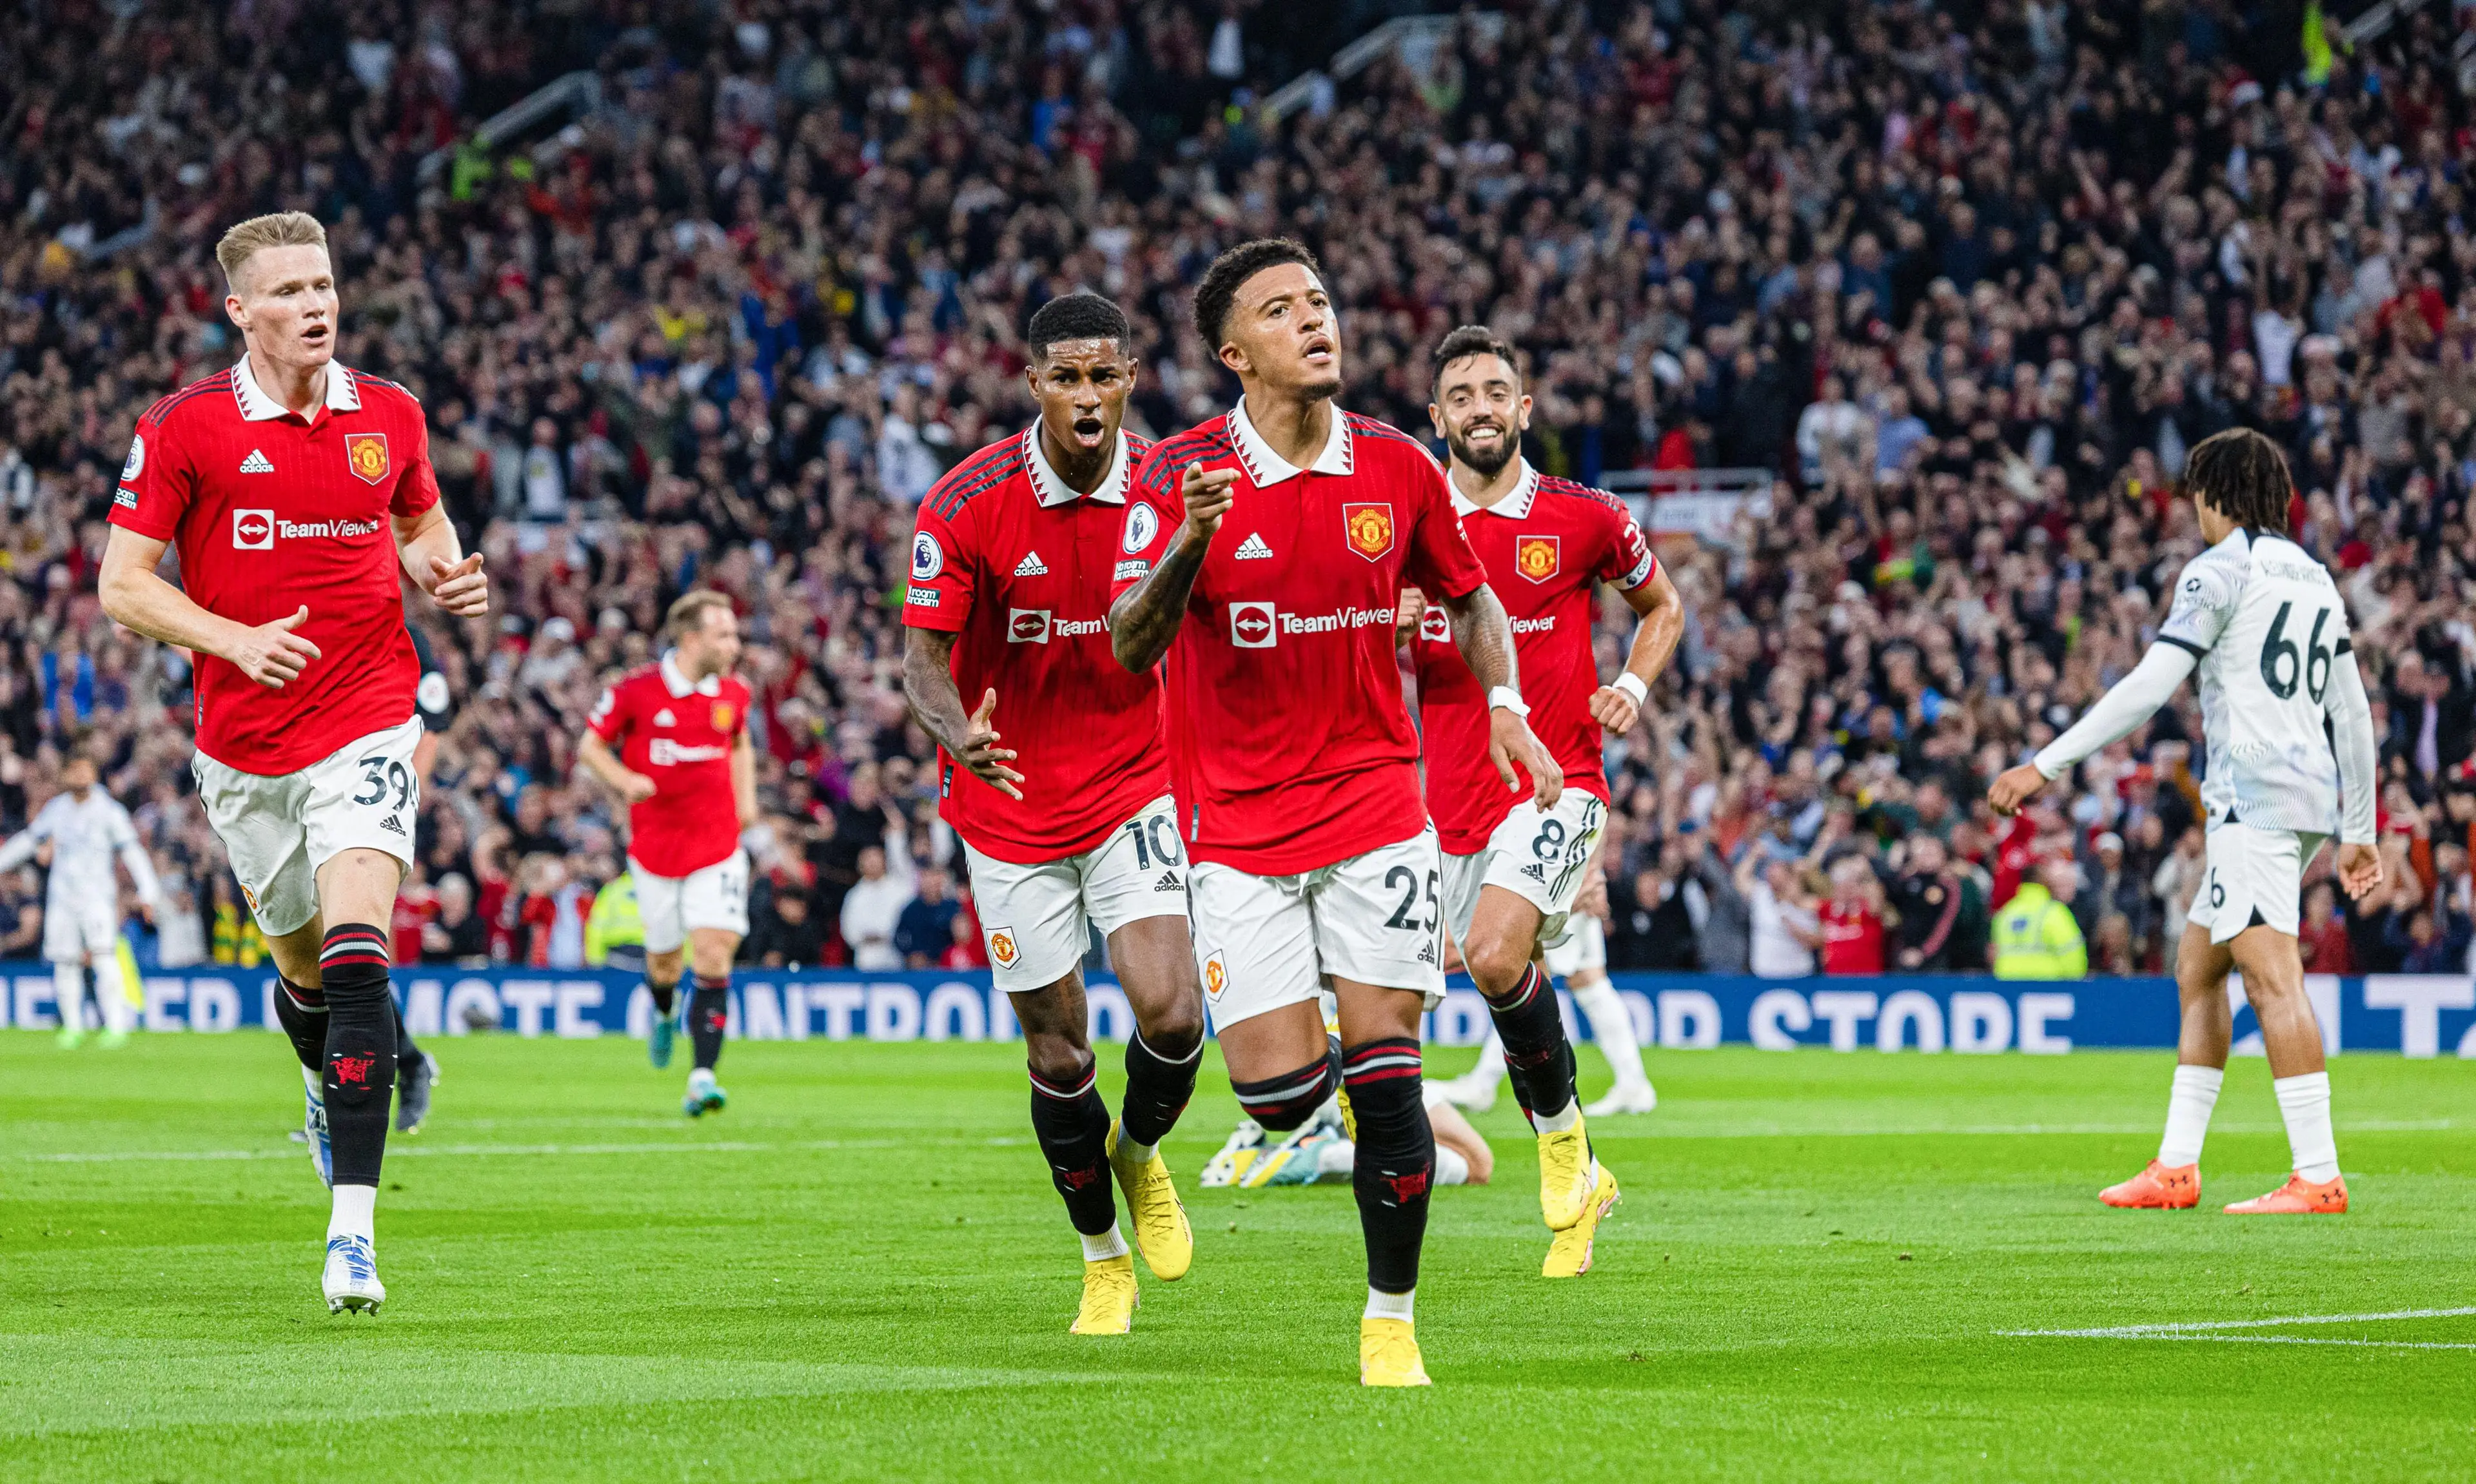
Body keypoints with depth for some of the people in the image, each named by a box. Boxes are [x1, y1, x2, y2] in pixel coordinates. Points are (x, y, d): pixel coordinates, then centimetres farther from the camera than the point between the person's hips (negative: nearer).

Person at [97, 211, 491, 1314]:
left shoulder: (389, 416, 2)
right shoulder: (185, 428, -6)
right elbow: (122, 583, -5)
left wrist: (446, 574, -2)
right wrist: (238, 640, -19)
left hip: (367, 726, -1)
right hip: (244, 744, 1)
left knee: (356, 962, -17)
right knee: (303, 963, 14)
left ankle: (351, 1230, -23)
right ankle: (329, 1081, 52)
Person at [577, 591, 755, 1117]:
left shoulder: (732, 693, 3)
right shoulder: (635, 690, -9)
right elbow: (590, 745, 1)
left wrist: (746, 798, 9)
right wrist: (625, 780, -17)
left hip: (717, 844, 1)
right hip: (655, 846, -1)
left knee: (713, 954, -14)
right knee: (665, 960, 9)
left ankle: (703, 1077, -16)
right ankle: (664, 1012, 48)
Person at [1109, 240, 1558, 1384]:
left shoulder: (1396, 468, 0)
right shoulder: (1179, 476, -8)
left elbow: (1469, 598, 17)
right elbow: (1129, 648, -16)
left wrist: (1503, 704, 0)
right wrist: (1189, 540, -33)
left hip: (1374, 802, 1)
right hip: (1238, 820, -1)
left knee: (1383, 1075, -7)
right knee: (1277, 1092, -10)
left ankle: (1391, 1320, 5)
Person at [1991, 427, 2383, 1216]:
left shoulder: (2220, 570, -6)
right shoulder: (2315, 579, 19)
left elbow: (2147, 688, -13)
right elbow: (2353, 713, 21)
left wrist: (2045, 766, -11)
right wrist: (2359, 834, 26)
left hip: (2256, 796, -9)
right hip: (2313, 793, 9)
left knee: (2272, 980, -15)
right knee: (2197, 971, 15)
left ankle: (2318, 1175, -23)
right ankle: (2176, 1167, 15)